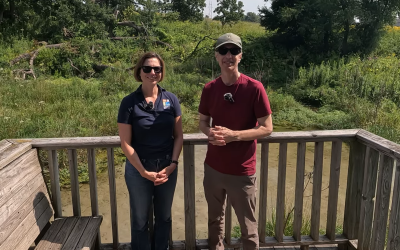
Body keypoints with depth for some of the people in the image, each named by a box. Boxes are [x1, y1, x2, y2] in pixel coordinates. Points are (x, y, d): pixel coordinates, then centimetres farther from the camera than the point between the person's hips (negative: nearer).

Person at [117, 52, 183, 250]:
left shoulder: (171, 100, -2)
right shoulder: (129, 103, -10)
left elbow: (178, 136, 1)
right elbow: (126, 143, -9)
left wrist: (173, 164, -10)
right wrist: (144, 172, -13)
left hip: (167, 167, 2)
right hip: (138, 169, -2)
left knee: (164, 217, 18)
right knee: (140, 220, 13)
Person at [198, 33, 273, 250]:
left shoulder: (254, 88, -14)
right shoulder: (209, 89, -1)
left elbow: (266, 128, -10)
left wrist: (233, 135, -23)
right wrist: (210, 132, -14)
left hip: (242, 172, -4)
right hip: (213, 168, 4)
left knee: (248, 228, 11)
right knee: (215, 220, 21)